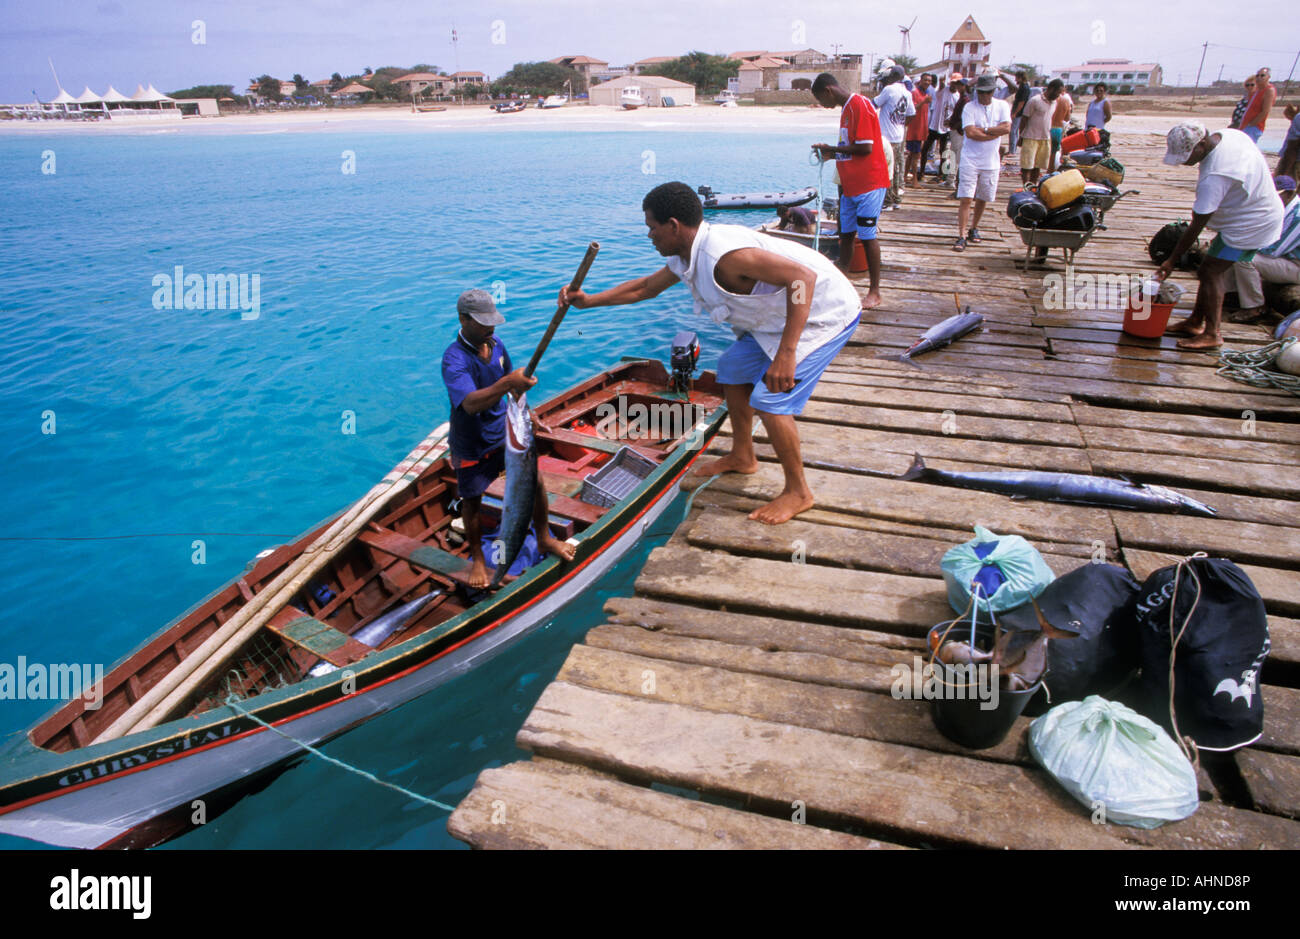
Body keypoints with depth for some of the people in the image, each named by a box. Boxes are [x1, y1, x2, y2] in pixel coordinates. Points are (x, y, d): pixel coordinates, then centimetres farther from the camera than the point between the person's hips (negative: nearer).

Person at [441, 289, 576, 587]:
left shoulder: (496, 344, -4)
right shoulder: (454, 359, -26)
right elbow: (470, 403, -43)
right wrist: (507, 382, -55)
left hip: (504, 432, 5)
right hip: (471, 445, -5)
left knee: (535, 482, 3)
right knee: (471, 502, 10)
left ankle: (544, 539, 27)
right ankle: (477, 558, 33)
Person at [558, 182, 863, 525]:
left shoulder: (724, 254, -32)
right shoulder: (684, 258, 0)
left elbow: (804, 277, -37)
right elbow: (646, 287, 19)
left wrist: (786, 354, -40)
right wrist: (588, 300, 15)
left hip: (824, 313, -10)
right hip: (780, 315, 10)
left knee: (770, 399, -16)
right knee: (733, 368, 19)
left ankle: (798, 492, 1)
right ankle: (742, 457, 33)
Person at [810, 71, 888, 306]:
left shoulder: (859, 105, -15)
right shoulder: (847, 108, 15)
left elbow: (865, 148, -21)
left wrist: (832, 149, -13)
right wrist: (831, 153, 5)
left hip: (868, 182, -9)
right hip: (851, 184, 9)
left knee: (867, 236, -5)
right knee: (846, 234, 11)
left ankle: (875, 292, 2)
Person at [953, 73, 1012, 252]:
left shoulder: (1002, 106, 4)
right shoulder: (969, 107, -4)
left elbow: (1007, 128, -10)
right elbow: (970, 132, -16)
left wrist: (982, 129, -13)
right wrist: (994, 133, -11)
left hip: (991, 162, 3)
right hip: (970, 160, -3)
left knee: (983, 199, 12)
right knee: (965, 199, -10)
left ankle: (974, 228, 31)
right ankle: (962, 236, -9)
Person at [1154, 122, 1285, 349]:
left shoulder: (1214, 177, -33)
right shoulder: (1229, 134, -5)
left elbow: (1195, 228, -27)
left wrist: (1172, 261, -20)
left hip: (1251, 224, -10)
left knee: (1211, 272, -8)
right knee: (1211, 270, 13)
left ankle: (1212, 334, -2)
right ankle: (1195, 322, 22)